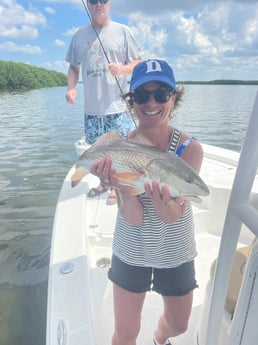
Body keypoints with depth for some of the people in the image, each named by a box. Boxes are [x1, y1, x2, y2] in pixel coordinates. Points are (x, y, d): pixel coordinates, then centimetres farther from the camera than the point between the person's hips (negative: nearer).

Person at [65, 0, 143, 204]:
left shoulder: (122, 31, 3)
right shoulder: (79, 35, 12)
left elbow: (138, 62, 3)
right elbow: (74, 66, 17)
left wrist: (122, 68, -18)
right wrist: (71, 87, -1)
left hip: (117, 104, -3)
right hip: (91, 106, 4)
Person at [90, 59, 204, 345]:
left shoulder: (190, 148, -18)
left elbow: (174, 216, -26)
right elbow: (134, 218, -23)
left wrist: (165, 206, -49)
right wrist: (122, 187, -43)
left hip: (176, 252, 2)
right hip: (131, 251, -1)